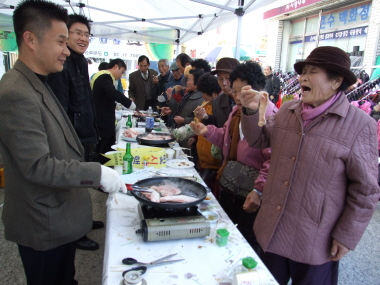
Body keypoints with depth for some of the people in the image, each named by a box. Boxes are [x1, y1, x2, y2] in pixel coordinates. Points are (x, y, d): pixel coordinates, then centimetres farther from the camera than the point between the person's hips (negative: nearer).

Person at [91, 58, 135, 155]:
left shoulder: (101, 76, 19)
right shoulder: (105, 77, -13)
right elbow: (114, 93, -30)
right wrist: (132, 105, -26)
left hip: (101, 122, 10)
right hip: (103, 124, -10)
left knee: (100, 154, 11)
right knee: (105, 154, -7)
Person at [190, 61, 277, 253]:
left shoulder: (269, 115, -20)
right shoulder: (238, 109, 6)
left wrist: (259, 190, -24)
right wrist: (207, 131, 1)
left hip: (249, 196, -8)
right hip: (228, 187, 8)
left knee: (247, 246, 11)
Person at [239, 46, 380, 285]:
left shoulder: (360, 125, -12)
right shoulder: (286, 111, 2)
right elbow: (259, 140, 11)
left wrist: (347, 236, -8)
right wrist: (252, 111, -6)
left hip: (316, 241, -4)